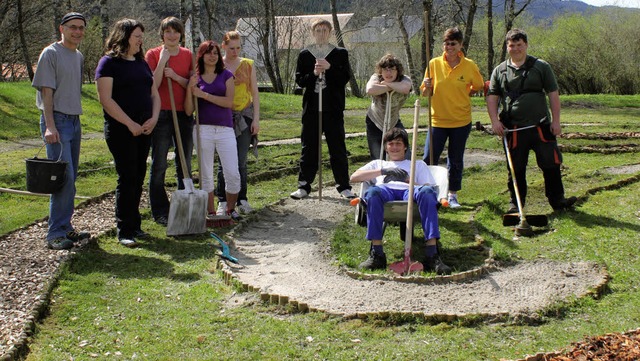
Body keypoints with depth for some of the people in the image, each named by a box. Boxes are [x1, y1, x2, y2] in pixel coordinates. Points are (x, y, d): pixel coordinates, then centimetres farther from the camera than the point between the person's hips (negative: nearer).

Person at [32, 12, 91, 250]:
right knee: (64, 177, -13)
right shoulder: (51, 54, -7)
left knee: (70, 179, 10)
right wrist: (50, 126, -20)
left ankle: (65, 228, 17)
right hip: (57, 120, -8)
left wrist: (75, 118, 15)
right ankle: (56, 233, -9)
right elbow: (46, 91, -13)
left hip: (74, 121, 8)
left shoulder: (79, 57, 16)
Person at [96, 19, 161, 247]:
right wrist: (130, 124, -16)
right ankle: (124, 231, 0)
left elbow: (154, 94, 18)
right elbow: (106, 99, -14)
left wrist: (153, 118, 0)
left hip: (144, 129, 7)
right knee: (127, 178, -7)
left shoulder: (142, 63, 16)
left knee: (138, 177, 10)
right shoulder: (109, 63, -6)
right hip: (120, 129, -7)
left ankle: (134, 225, 19)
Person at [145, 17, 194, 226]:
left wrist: (175, 76, -12)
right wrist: (162, 60, -15)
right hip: (161, 115, -3)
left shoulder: (188, 55, 8)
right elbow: (152, 86, -11)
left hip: (184, 114, 4)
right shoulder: (153, 55, -2)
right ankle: (160, 212, 9)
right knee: (159, 166, 0)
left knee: (185, 164, 10)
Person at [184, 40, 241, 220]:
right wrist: (189, 88, -11)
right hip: (203, 130, 1)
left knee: (233, 174, -5)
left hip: (225, 129, 0)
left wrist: (203, 94, -10)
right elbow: (188, 111, 2)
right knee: (206, 175, 5)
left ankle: (230, 209, 15)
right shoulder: (195, 79, 7)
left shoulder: (226, 75, 6)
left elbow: (229, 102, -8)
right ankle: (211, 211, 17)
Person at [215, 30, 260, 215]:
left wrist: (256, 118, 1)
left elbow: (255, 92, 8)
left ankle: (241, 199, 13)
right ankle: (223, 201, 5)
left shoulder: (248, 65, 7)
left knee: (241, 161, 3)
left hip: (245, 116, 2)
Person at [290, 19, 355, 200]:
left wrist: (329, 67, -15)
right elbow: (299, 80, 4)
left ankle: (344, 186, 9)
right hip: (311, 108, 1)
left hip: (333, 109, -1)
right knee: (309, 149, 6)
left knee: (338, 148, 2)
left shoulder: (340, 54, 5)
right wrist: (313, 73, -14)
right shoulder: (305, 55, 9)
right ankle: (304, 186, 12)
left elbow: (345, 78, -3)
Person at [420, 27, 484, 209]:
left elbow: (478, 87, 12)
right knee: (429, 159, -3)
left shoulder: (469, 65, -4)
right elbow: (426, 93, 3)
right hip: (438, 119, 0)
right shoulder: (434, 64, -2)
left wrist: (462, 95, 1)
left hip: (461, 121, 0)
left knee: (456, 160, 9)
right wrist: (427, 87, -17)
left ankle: (453, 195, 22)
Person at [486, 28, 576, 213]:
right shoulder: (499, 71, 9)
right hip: (513, 129, 1)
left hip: (541, 126, -1)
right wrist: (495, 120, -5)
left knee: (551, 164, -1)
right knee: (516, 169, 7)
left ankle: (557, 200, 11)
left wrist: (556, 120, -1)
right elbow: (492, 97, 9)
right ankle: (515, 203, 18)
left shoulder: (541, 67, 6)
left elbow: (553, 94, 5)